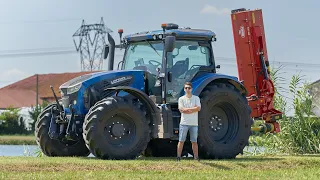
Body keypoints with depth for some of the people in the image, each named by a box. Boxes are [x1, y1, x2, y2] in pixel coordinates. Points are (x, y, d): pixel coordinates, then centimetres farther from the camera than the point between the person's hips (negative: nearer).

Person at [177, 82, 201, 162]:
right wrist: (193, 108, -10)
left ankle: (196, 157, 10)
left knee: (194, 141, 6)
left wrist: (187, 109, -12)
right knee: (181, 141, -2)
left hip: (194, 123, 1)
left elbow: (198, 108, -8)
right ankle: (178, 157, -2)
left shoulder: (196, 98, 7)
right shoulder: (181, 99, 4)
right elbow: (181, 109, -9)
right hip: (184, 123, -1)